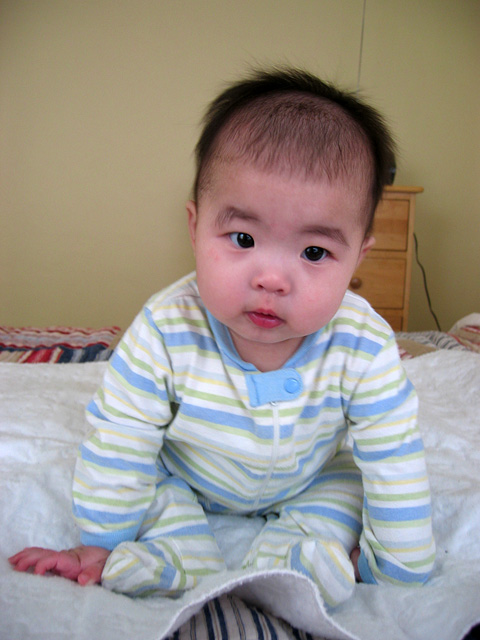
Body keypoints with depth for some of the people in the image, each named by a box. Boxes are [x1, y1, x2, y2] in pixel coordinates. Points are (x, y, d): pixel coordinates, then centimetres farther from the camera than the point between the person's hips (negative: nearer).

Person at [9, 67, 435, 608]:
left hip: (307, 483, 2)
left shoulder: (365, 348, -34)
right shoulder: (164, 333, -37)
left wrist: (396, 563, -13)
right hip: (183, 479, -1)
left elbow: (396, 466, -20)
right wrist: (99, 546, -12)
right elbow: (117, 447, -23)